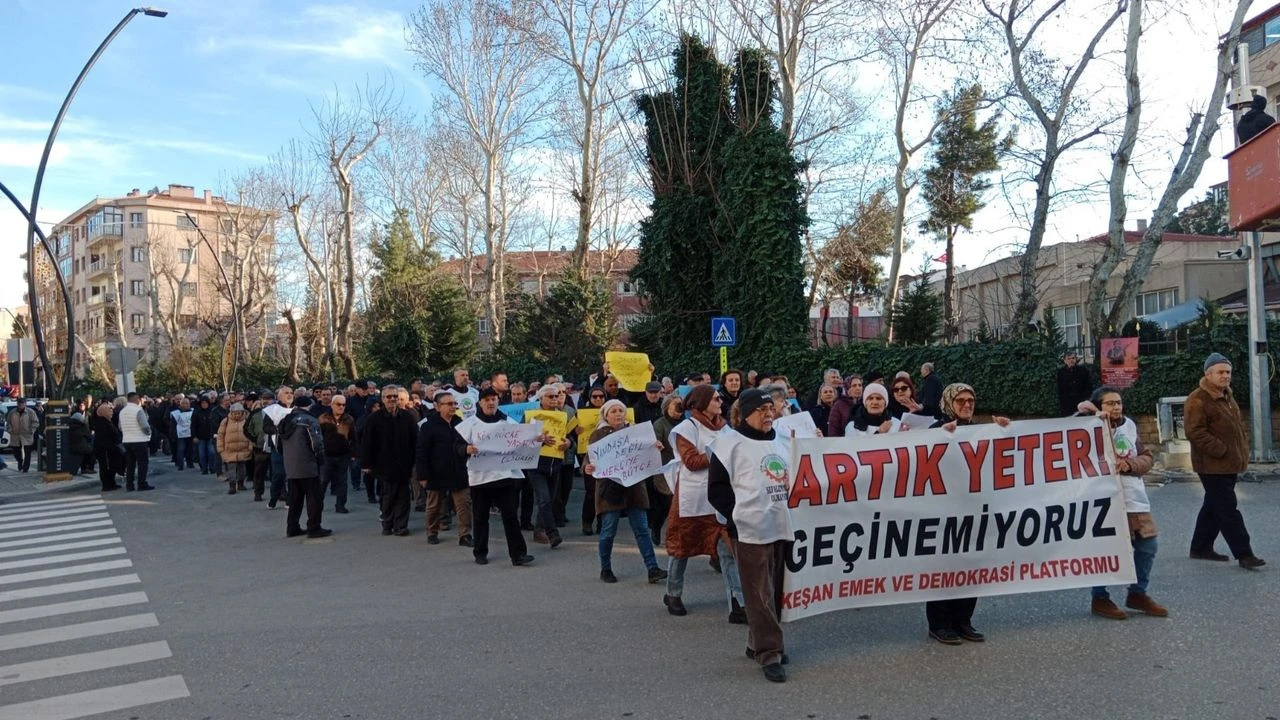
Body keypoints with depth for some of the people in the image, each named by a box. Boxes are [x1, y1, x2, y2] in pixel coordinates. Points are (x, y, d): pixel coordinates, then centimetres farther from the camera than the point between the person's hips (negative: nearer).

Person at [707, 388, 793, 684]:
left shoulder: (782, 443, 18)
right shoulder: (731, 443, -2)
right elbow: (717, 489, -4)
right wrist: (739, 515, -9)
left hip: (784, 527, 7)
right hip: (752, 530, -7)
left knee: (776, 591, 12)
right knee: (760, 595, -5)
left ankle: (758, 644, 25)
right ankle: (769, 653, -1)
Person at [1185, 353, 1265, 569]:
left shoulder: (1227, 397, 16)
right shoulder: (1198, 400, -15)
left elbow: (1238, 425, 27)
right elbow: (1195, 432, -22)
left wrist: (1243, 450, 14)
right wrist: (1220, 451, -22)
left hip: (1229, 465, 10)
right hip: (1212, 466, -10)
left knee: (1213, 507, 15)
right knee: (1228, 511, -7)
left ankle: (1201, 547, 25)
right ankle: (1243, 554, -3)